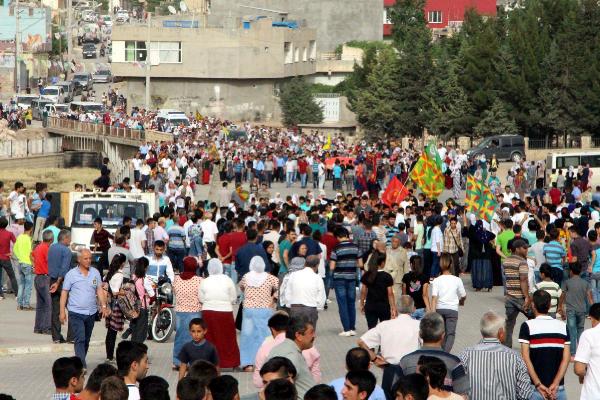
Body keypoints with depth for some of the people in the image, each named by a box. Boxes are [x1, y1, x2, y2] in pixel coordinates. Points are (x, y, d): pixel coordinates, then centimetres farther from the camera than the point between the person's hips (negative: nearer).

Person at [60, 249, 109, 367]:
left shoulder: (95, 273, 8)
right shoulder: (71, 274, -3)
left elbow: (99, 290, 12)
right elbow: (64, 293, -1)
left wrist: (103, 305, 0)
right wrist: (62, 311, -5)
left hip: (91, 313, 5)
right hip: (76, 313, -5)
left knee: (86, 341, 12)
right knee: (80, 340, -15)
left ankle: (79, 362, 26)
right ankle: (82, 366, -20)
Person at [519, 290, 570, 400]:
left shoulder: (527, 326, -4)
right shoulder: (563, 326, 4)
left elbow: (525, 358, -12)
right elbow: (566, 358, -4)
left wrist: (538, 385, -13)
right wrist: (555, 384, -10)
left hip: (534, 388, -2)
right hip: (559, 388, 2)